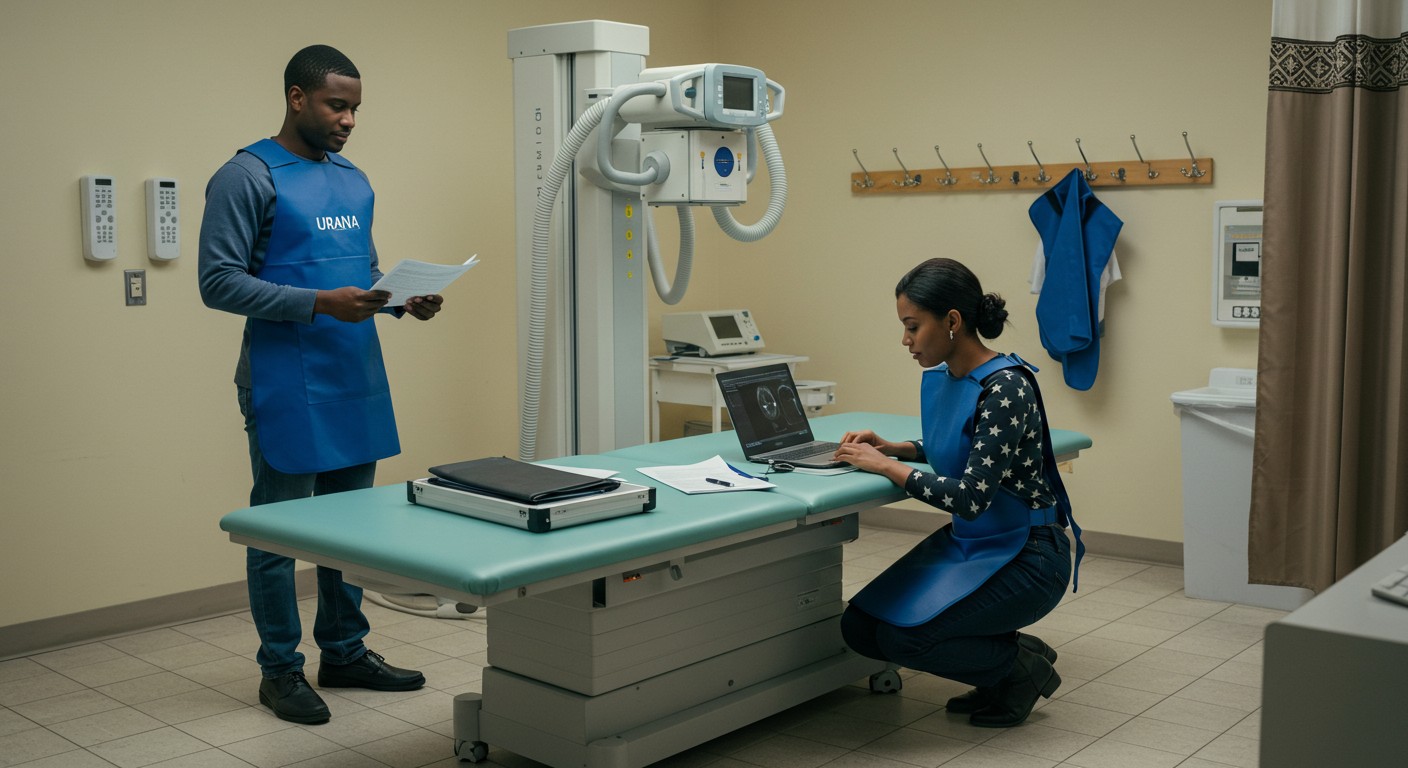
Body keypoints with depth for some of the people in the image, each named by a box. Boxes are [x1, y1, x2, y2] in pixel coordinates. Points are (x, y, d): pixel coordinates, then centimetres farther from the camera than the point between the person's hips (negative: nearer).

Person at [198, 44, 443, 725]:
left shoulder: (354, 182, 14)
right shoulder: (247, 177, -8)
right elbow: (219, 281, -13)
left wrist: (405, 300, 1)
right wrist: (318, 303, -22)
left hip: (357, 381, 7)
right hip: (288, 388, -7)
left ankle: (345, 652, 27)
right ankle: (280, 670, 16)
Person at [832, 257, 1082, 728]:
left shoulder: (1005, 387, -23)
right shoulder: (939, 378, 3)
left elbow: (971, 496, -28)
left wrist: (885, 466, -20)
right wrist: (890, 448, 4)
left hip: (1026, 554, -9)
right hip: (966, 543, 9)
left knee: (903, 634, -23)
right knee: (859, 626, -2)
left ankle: (1021, 667, 2)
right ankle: (997, 658, 13)